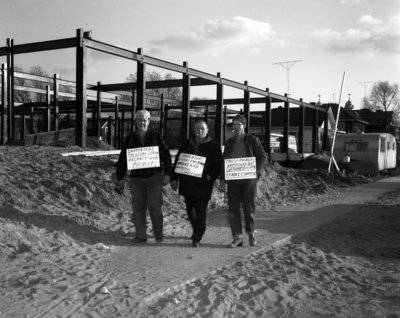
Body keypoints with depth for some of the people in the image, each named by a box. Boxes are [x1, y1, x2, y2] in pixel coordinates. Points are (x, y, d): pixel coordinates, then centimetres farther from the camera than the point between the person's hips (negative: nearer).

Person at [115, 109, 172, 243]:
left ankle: (158, 233, 15)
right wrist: (120, 179, 6)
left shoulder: (156, 138, 3)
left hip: (154, 177, -2)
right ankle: (140, 235, 14)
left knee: (155, 206, -4)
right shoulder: (129, 140, 7)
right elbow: (122, 160, 10)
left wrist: (167, 174, -2)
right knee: (138, 208, 3)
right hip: (136, 178, 2)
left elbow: (166, 156, 4)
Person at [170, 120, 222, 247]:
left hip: (203, 185, -4)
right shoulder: (186, 145, 13)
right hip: (187, 184, 4)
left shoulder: (213, 146, 1)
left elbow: (219, 165, -1)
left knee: (201, 211, -4)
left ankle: (197, 238, 3)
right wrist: (174, 179, 10)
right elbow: (177, 161, 16)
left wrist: (210, 176, -16)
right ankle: (197, 231, 34)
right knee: (190, 209, 13)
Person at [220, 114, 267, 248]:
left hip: (248, 178, -3)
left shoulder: (252, 140, 2)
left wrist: (256, 170, -14)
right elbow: (224, 161, 17)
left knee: (249, 207, 1)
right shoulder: (229, 142, 14)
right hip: (233, 179, 3)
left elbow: (263, 157, 1)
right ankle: (237, 237, 6)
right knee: (233, 208, -1)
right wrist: (223, 179, 11)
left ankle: (251, 232, 23)